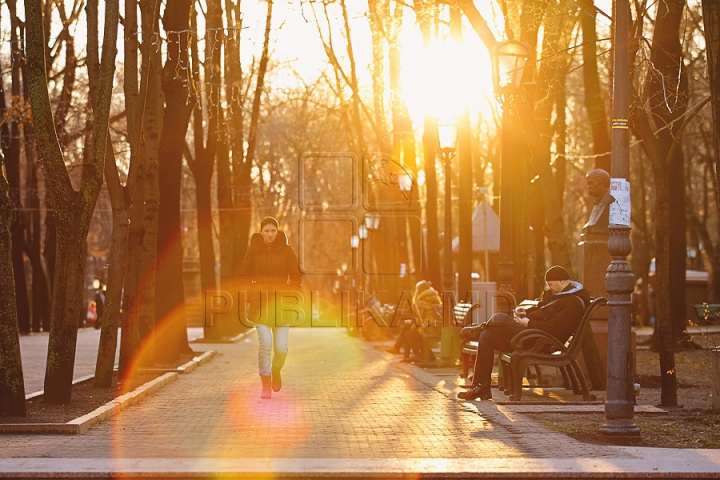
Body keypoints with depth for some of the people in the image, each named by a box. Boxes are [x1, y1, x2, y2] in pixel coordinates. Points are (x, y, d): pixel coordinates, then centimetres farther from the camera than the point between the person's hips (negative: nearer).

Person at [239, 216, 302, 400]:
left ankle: (276, 371, 30)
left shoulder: (286, 250, 3)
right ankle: (266, 384, -1)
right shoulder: (253, 250, 2)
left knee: (281, 348, -3)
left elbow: (296, 276, 7)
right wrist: (250, 296, -6)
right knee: (265, 344, -14)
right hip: (260, 305, -1)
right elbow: (245, 276, 6)